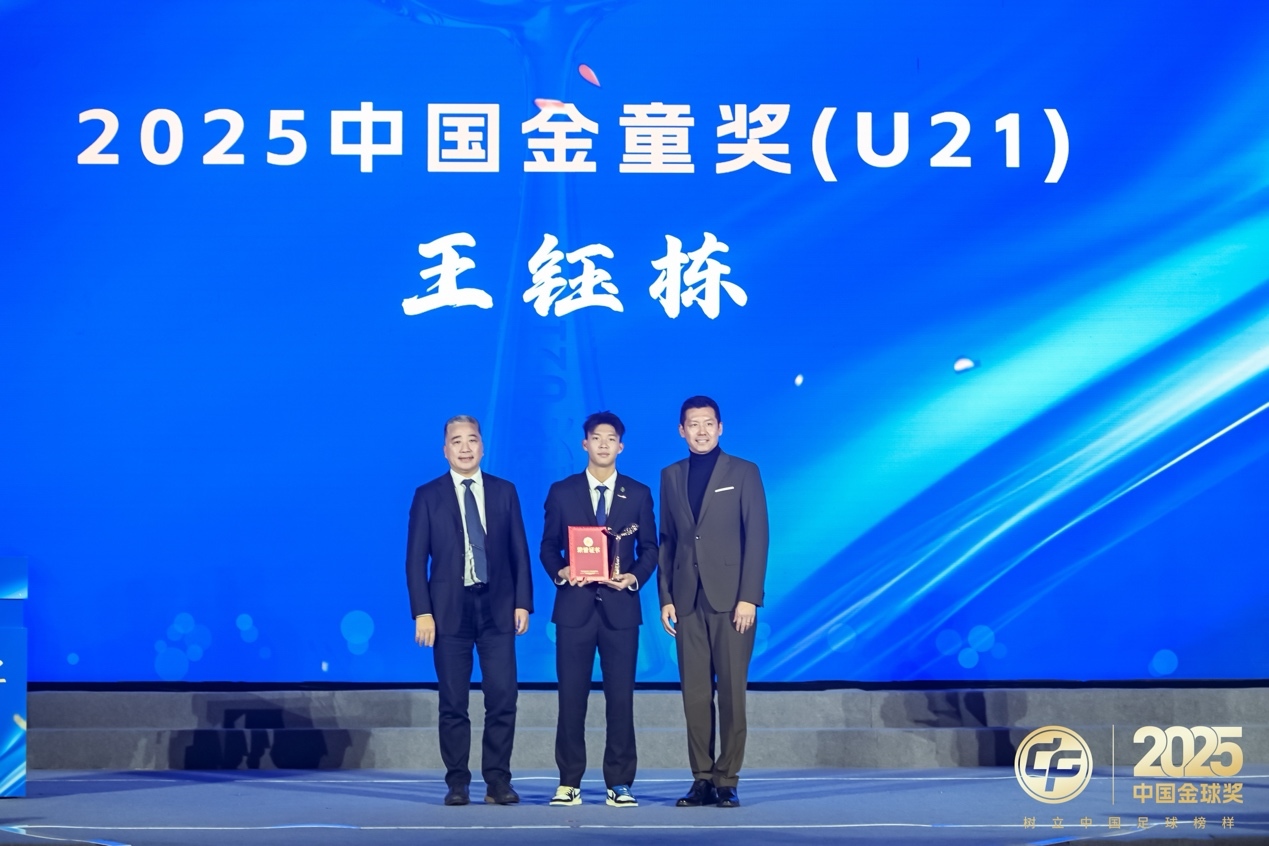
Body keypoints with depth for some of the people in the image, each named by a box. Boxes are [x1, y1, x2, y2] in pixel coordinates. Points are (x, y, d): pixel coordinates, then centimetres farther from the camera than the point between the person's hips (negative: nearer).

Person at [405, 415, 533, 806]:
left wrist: (523, 602, 0)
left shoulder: (504, 491, 10)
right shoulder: (428, 496, 5)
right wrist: (421, 612, -7)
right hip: (450, 609, -1)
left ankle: (498, 782, 4)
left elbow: (519, 551, 9)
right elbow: (416, 559, 1)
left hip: (497, 607, 1)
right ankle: (457, 783, 9)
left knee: (503, 698, -4)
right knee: (453, 703, 1)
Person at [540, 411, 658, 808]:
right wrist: (559, 572, -11)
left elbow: (649, 548, 8)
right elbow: (548, 546, 9)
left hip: (620, 606, 0)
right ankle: (569, 782, 7)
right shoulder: (561, 492, 7)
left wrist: (635, 577, -10)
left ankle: (619, 783, 6)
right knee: (571, 697, 1)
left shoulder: (638, 494, 8)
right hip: (574, 605, 0)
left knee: (620, 698, 1)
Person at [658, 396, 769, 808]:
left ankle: (727, 780, 2)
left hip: (730, 598, -3)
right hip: (687, 600, 3)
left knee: (732, 691, -3)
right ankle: (702, 778, 7)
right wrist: (665, 597, 4)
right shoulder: (671, 476, 14)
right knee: (695, 693, 2)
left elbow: (757, 537, -2)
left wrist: (749, 598, -9)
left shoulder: (744, 472, 4)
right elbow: (666, 541, 13)